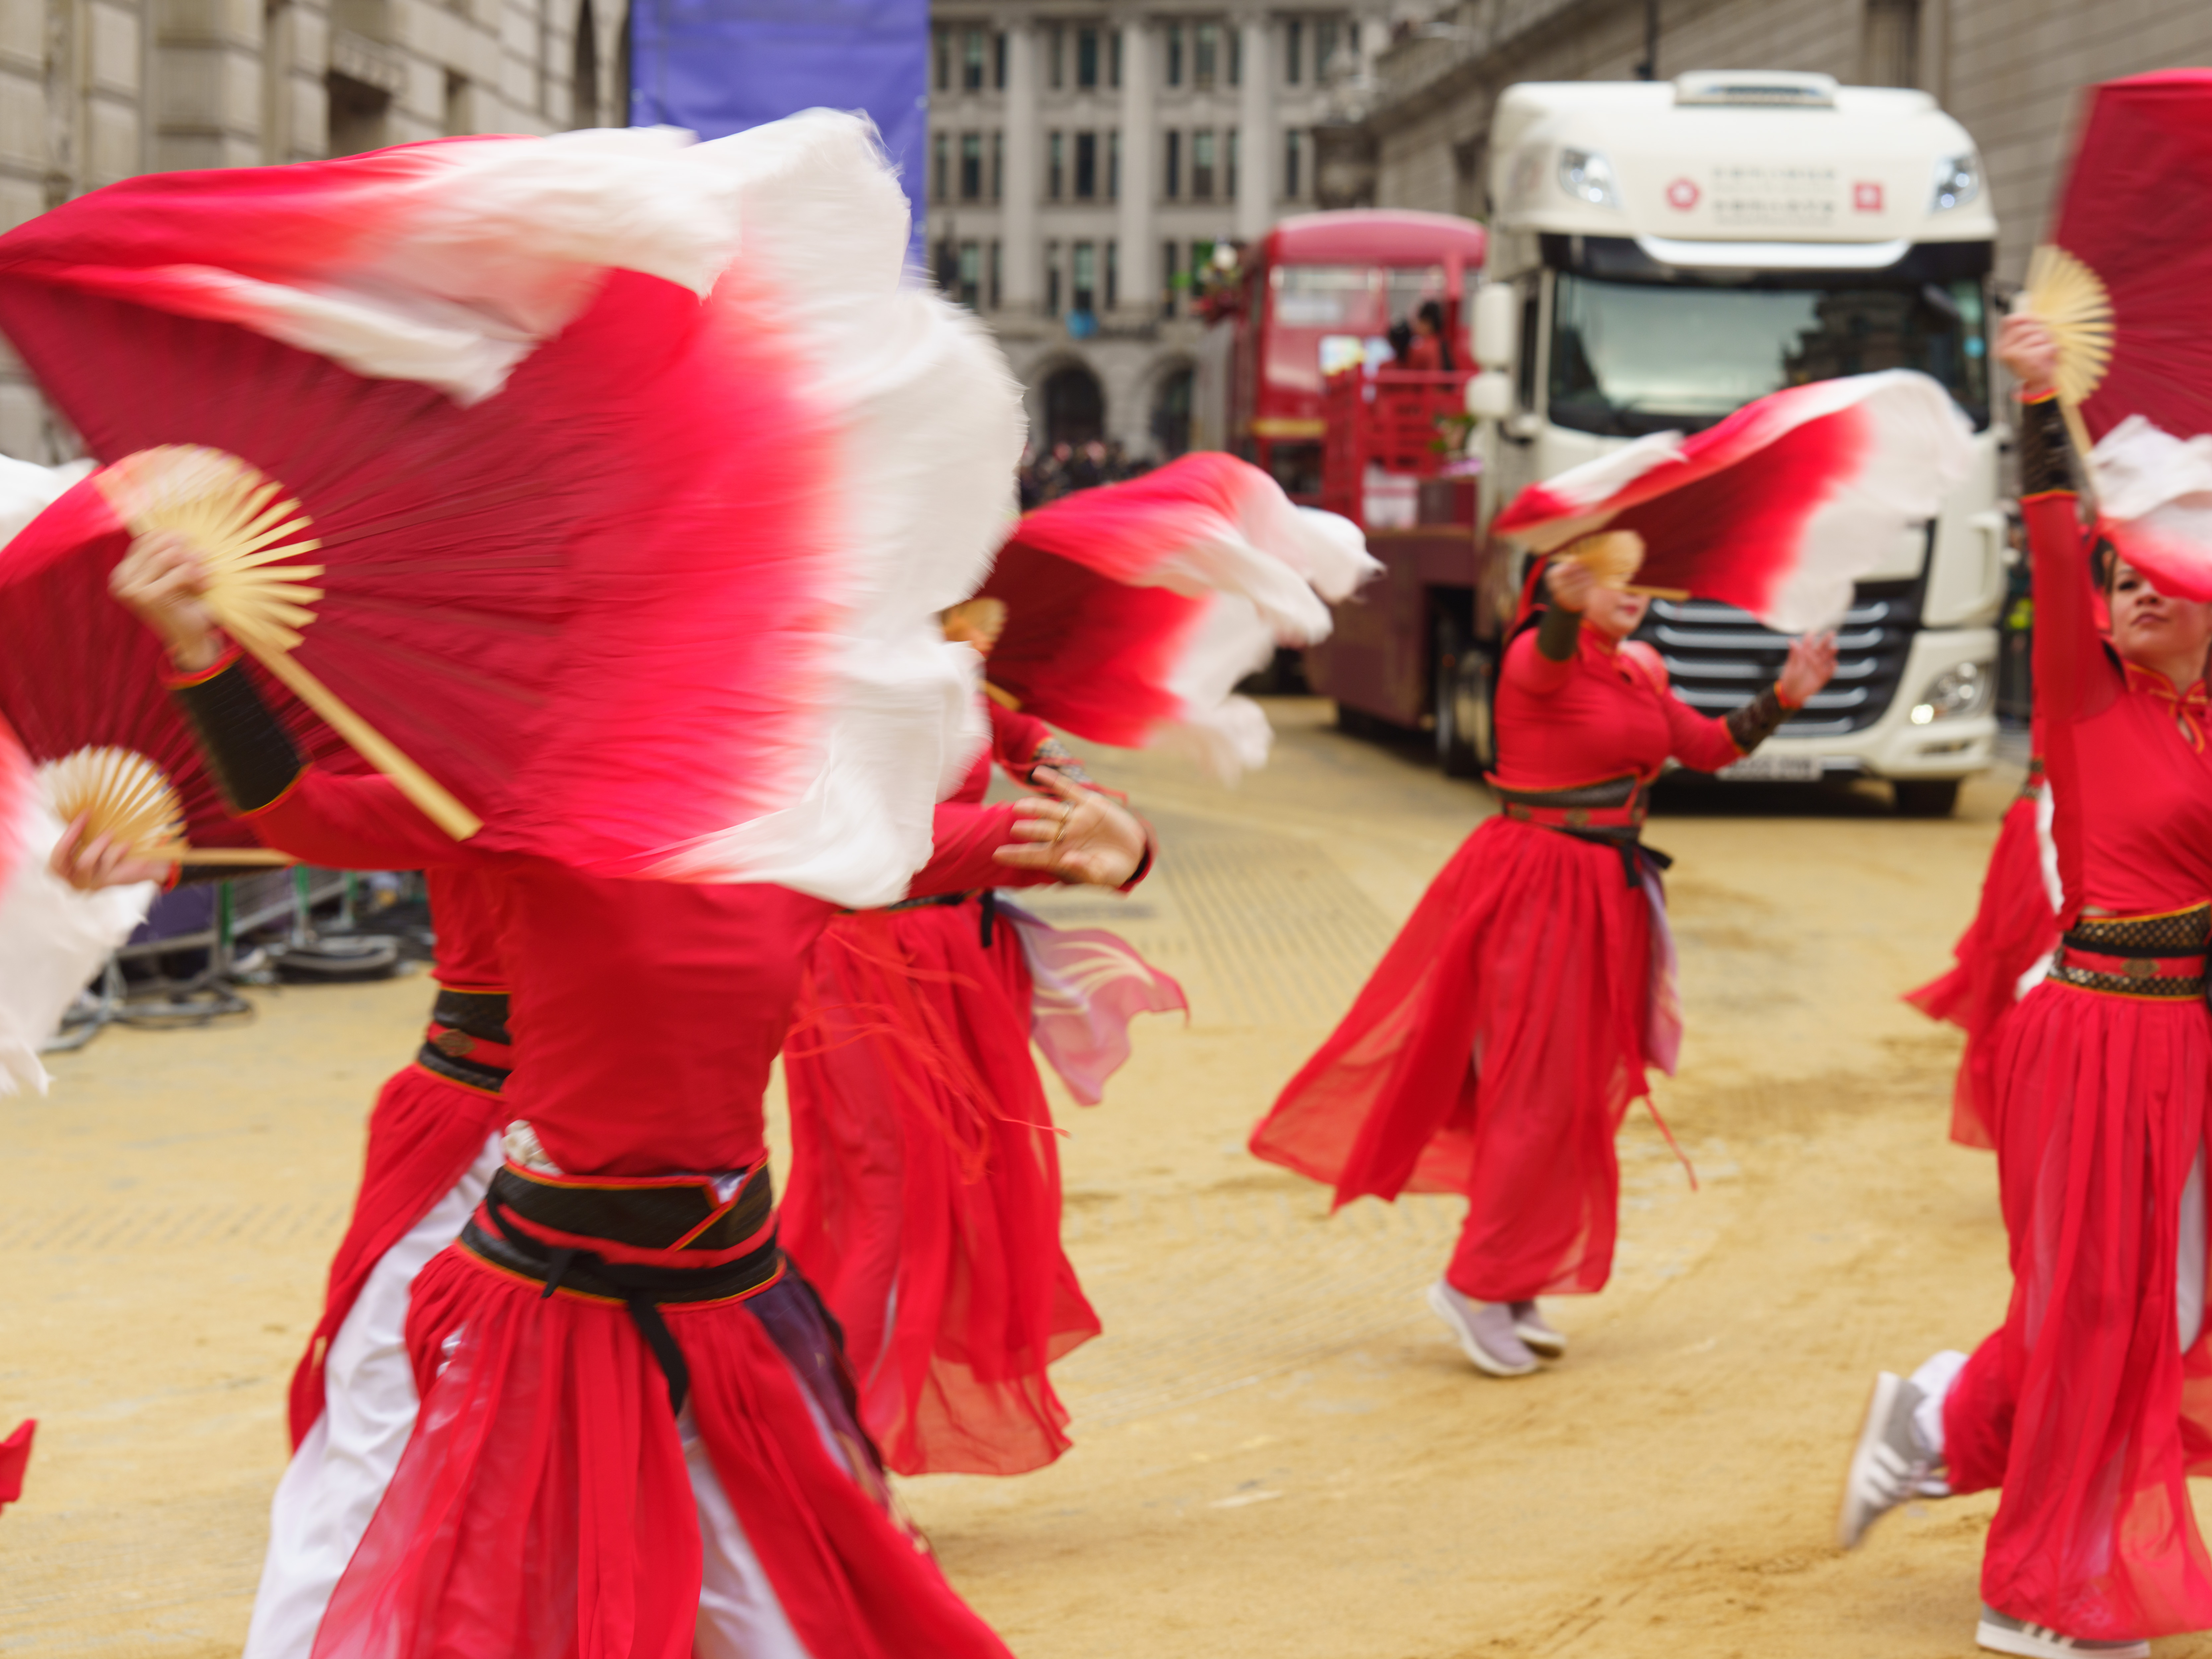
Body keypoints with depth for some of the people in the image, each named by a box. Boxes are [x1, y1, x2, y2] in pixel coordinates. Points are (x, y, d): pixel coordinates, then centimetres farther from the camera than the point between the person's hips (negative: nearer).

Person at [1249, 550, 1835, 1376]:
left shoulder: (1640, 674, 10)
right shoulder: (1542, 657, -14)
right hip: (1537, 887, -8)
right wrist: (1567, 603, -61)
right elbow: (1551, 656, -38)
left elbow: (1710, 749, 14)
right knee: (1538, 1091, -7)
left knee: (1581, 1092, 12)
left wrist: (1784, 698, 0)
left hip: (1608, 895, 8)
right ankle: (1476, 1284, 2)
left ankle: (1509, 1287, 21)